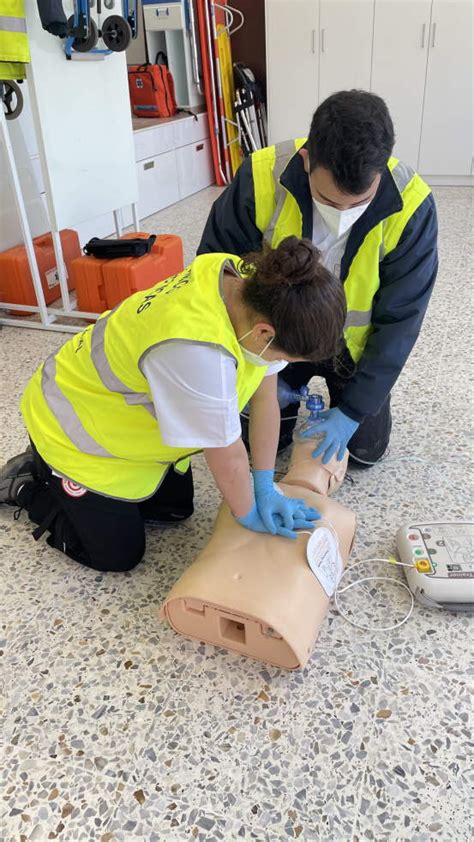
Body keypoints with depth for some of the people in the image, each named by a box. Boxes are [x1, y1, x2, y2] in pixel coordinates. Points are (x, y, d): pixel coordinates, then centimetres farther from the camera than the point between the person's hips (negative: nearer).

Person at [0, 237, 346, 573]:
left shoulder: (259, 288, -19)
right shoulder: (197, 350, -45)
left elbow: (265, 395, -10)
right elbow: (227, 457, -29)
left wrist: (265, 487, -9)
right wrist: (249, 515, -11)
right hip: (73, 429, -7)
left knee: (175, 508, 18)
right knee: (118, 556, 3)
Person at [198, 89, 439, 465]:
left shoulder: (411, 205, -28)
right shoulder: (261, 178, -29)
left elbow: (400, 318, -19)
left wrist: (353, 410, -21)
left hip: (354, 345, 0)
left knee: (366, 449, 10)